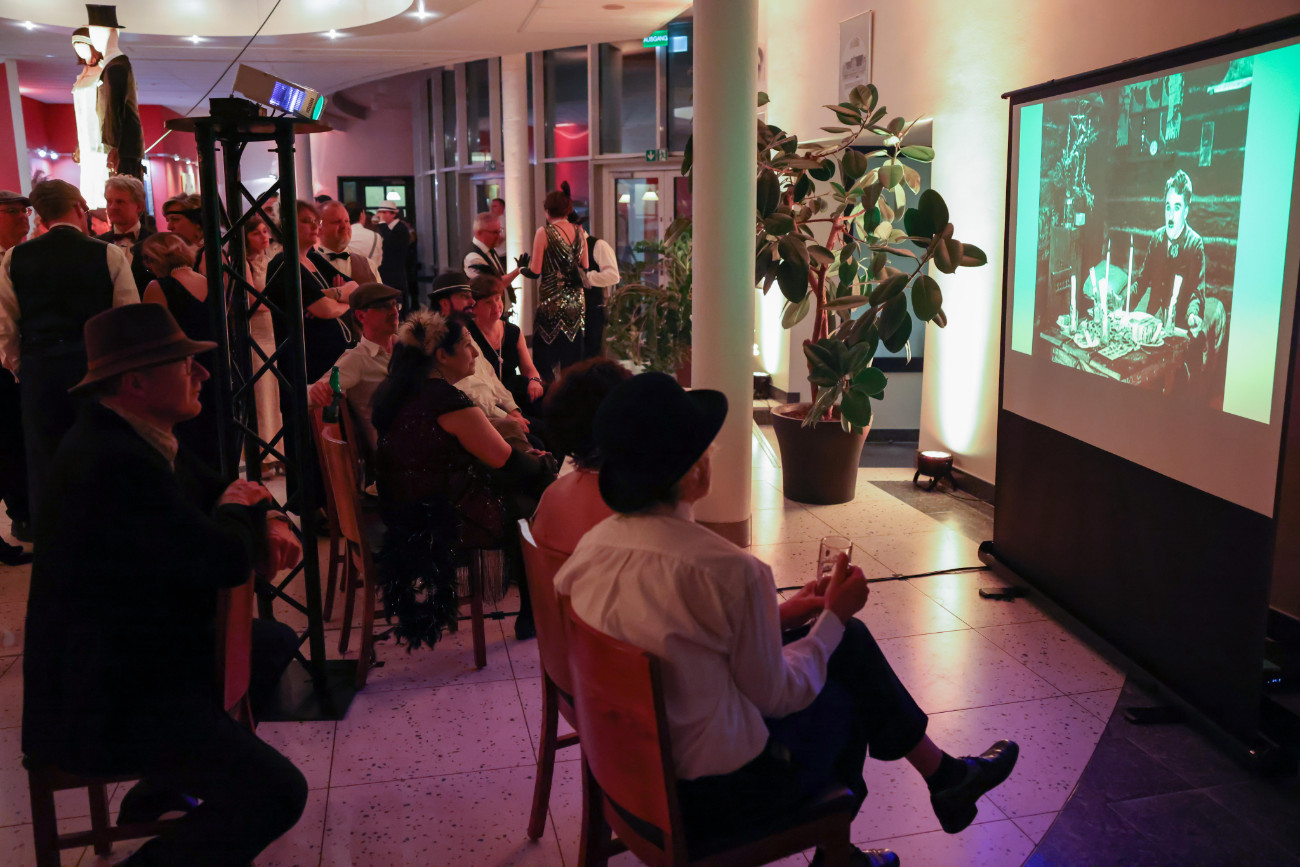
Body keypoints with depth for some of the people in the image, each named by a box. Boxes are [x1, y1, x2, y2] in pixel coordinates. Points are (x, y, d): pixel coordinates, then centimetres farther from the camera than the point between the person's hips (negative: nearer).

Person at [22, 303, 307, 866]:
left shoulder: (136, 438, 4)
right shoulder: (113, 462, -28)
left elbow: (219, 491, 15)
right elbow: (228, 561, -30)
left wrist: (270, 522, -7)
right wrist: (236, 511, -8)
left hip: (139, 654, 11)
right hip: (105, 699, -11)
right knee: (277, 793, -22)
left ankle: (166, 785, 35)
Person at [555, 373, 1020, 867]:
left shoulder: (594, 545, -6)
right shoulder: (730, 572, -29)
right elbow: (777, 695, -15)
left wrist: (779, 615, 10)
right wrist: (834, 615, 0)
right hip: (716, 793, -7)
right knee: (846, 695, 20)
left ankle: (943, 775, 35)